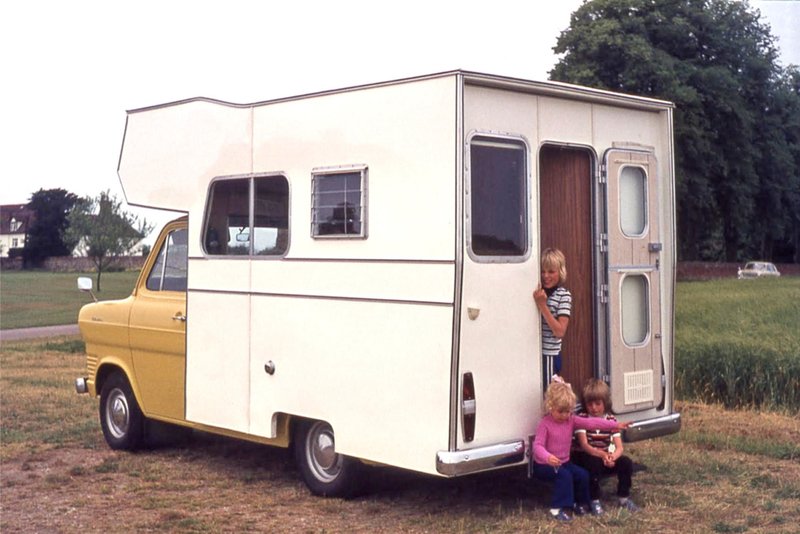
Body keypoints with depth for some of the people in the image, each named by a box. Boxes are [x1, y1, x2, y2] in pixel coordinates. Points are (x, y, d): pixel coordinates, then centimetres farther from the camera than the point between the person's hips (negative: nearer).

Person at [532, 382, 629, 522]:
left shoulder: (571, 420, 1)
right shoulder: (545, 424, -16)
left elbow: (590, 422, -8)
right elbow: (538, 445, -25)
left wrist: (615, 425, -15)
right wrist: (548, 457, -46)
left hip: (564, 462, 6)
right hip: (544, 465, -6)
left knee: (583, 474, -11)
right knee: (565, 475, -30)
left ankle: (579, 503, 11)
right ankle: (557, 509, -23)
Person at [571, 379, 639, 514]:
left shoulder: (611, 420, -1)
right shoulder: (581, 419, -11)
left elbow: (619, 448, -9)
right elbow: (584, 445, -21)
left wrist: (611, 457, -33)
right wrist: (602, 455, -38)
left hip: (606, 458, 4)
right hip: (586, 457, -4)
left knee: (626, 462, -19)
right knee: (595, 463, -35)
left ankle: (624, 498, -1)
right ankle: (594, 501, -20)